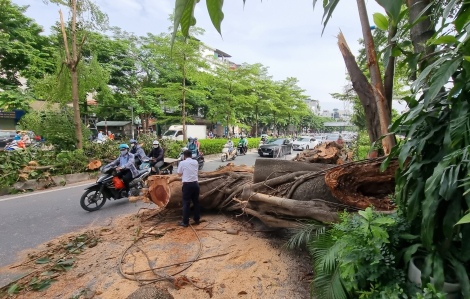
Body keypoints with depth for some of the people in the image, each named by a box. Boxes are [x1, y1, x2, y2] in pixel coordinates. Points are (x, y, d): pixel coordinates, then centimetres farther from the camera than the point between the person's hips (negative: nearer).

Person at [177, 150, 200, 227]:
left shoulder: (182, 163, -4)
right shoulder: (195, 162, 7)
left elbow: (179, 174, 2)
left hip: (187, 185, -4)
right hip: (195, 184, 4)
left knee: (186, 203, 4)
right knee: (196, 202, 15)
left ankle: (185, 222, 9)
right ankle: (197, 220, 24)